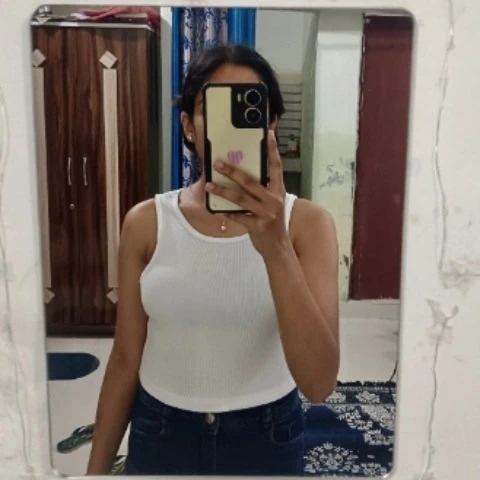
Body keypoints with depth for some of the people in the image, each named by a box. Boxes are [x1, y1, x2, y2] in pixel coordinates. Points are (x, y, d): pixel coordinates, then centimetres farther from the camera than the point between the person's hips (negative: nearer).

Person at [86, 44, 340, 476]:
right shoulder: (146, 222, -9)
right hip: (160, 437, 1)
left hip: (267, 439, 0)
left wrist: (276, 248, -35)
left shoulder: (307, 221, -13)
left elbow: (319, 383, -23)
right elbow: (126, 358, -2)